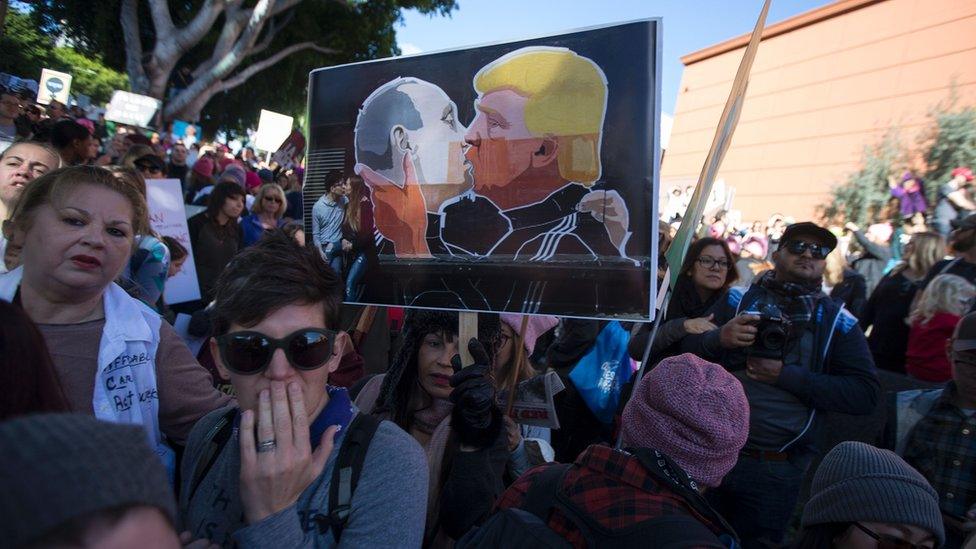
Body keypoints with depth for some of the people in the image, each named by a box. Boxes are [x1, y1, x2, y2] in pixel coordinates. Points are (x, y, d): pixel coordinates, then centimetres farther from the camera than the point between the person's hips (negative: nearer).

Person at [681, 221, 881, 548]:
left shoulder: (838, 322, 2)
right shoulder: (738, 300, 3)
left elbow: (865, 395, -8)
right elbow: (685, 352, -1)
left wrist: (785, 375, -17)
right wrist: (719, 337, -21)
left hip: (776, 471, 0)